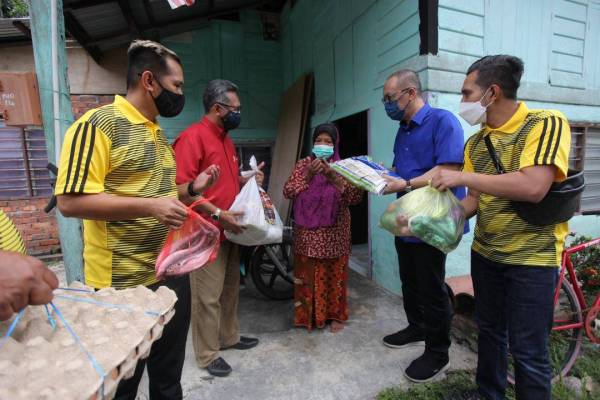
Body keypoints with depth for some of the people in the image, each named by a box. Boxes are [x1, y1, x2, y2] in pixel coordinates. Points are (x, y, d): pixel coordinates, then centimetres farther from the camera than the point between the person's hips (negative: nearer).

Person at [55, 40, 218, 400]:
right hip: (125, 282, -8)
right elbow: (71, 201, -20)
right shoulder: (97, 124, -13)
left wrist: (192, 188, 5)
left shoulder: (158, 133, 13)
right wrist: (149, 207, -28)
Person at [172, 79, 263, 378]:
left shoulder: (225, 139, 15)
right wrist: (218, 213, -24)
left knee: (230, 288, 20)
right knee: (208, 296, 4)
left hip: (230, 228, 9)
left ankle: (229, 336, 38)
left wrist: (249, 179, 7)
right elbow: (182, 187, -22)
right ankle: (207, 354, 22)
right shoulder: (192, 136, -14)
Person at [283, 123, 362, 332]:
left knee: (334, 273, 8)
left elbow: (357, 196, -11)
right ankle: (307, 314, 26)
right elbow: (287, 191, -6)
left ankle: (336, 315, 26)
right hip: (307, 231, 1)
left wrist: (334, 178, -20)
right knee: (306, 272, 8)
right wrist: (308, 175, -17)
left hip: (334, 232, -1)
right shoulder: (303, 164, 4)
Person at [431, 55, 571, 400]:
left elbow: (533, 187, -29)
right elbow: (475, 199, 4)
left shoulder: (546, 123, -14)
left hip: (532, 257, -6)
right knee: (490, 332, 21)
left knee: (528, 351, 5)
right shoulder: (475, 143, 4)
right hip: (485, 253, 6)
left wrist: (462, 177, -24)